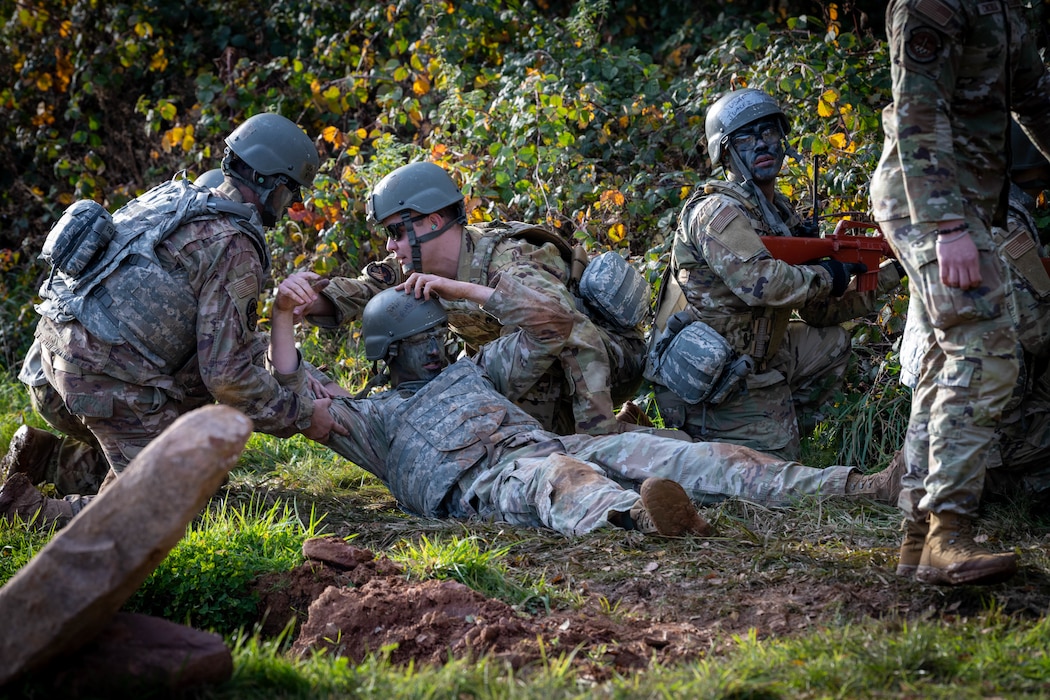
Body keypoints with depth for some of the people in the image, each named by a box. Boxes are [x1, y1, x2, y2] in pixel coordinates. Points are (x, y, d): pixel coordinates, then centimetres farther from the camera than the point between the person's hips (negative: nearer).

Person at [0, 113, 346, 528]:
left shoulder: (174, 198, 18)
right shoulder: (234, 248, -10)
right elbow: (226, 373, -13)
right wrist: (301, 416, 0)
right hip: (110, 385, -9)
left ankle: (45, 458, 12)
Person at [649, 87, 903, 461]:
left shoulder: (783, 216, 12)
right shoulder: (718, 211, -17)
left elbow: (820, 309, 14)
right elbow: (761, 283, -32)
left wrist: (887, 276, 6)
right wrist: (829, 275, -18)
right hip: (708, 385, -9)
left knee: (831, 342, 16)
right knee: (778, 462, -5)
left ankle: (784, 427, 14)